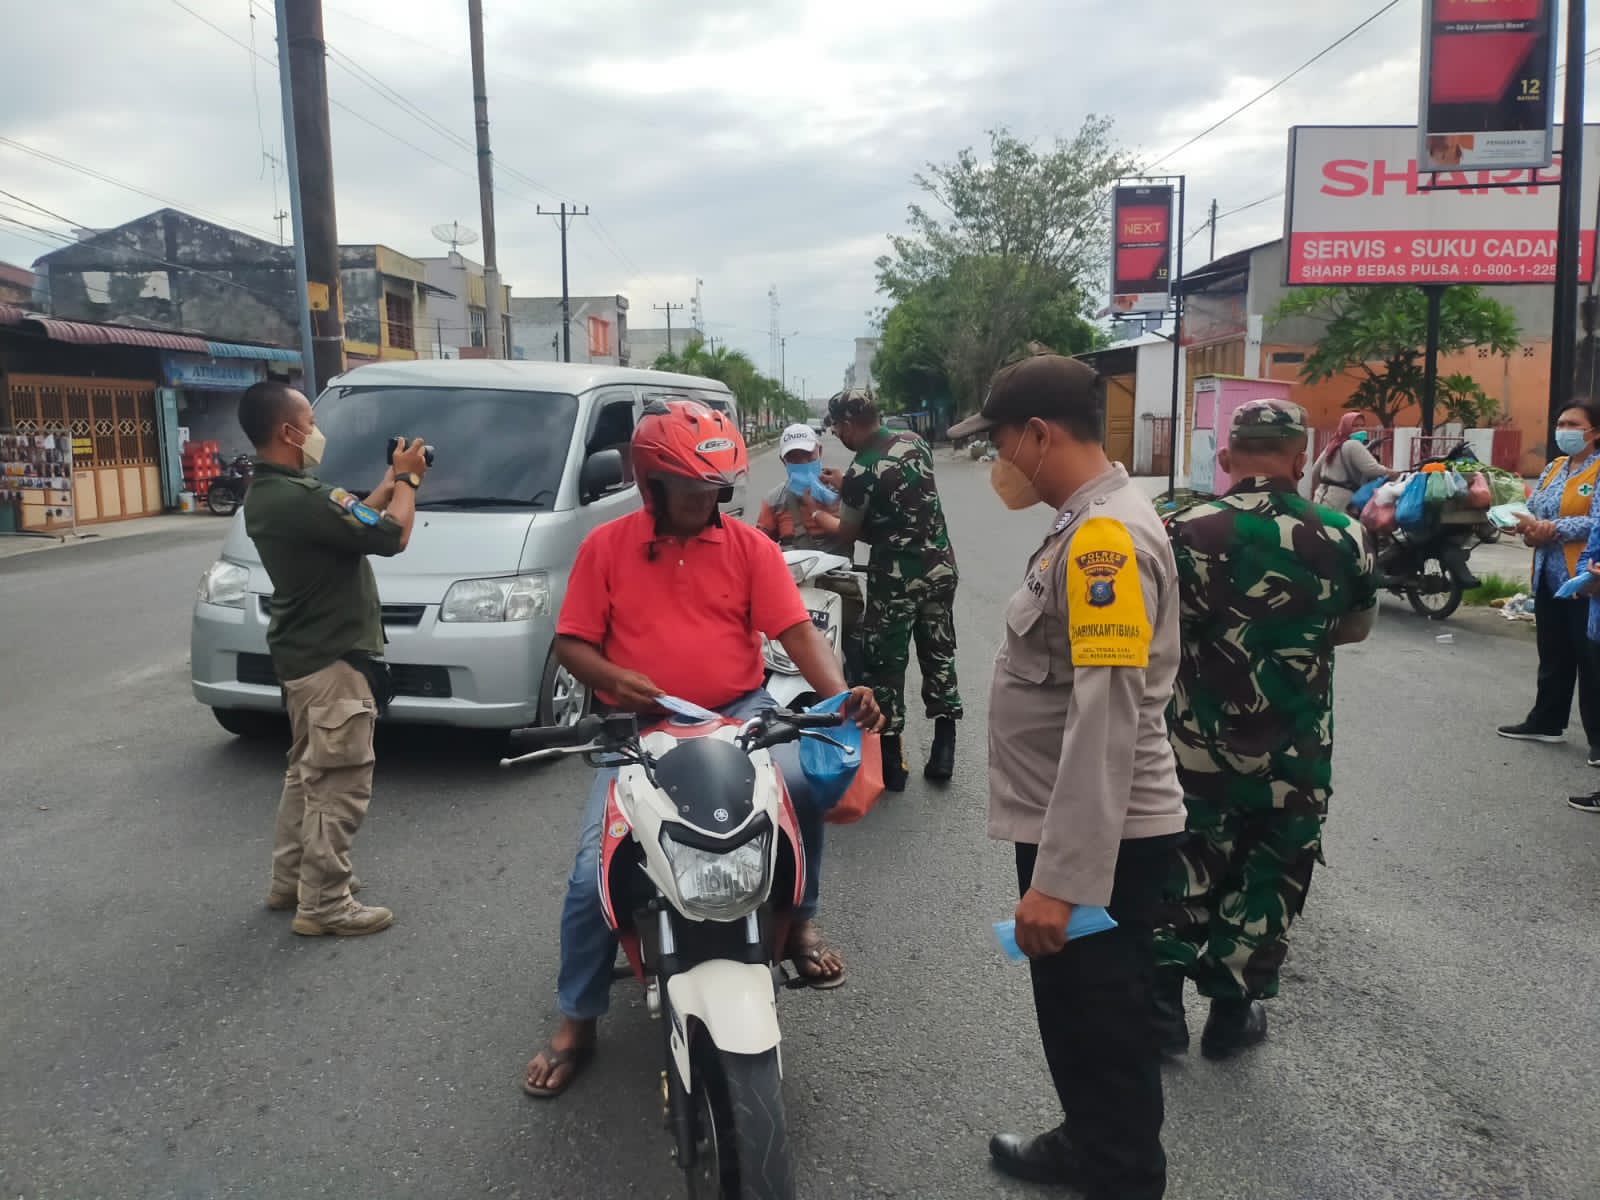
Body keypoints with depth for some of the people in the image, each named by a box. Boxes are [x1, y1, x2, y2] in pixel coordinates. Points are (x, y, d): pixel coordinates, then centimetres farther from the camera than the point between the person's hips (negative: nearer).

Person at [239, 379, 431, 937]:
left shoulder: (265, 494, 8)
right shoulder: (300, 497, -26)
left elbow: (348, 523, 15)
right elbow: (390, 536, -22)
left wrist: (391, 483, 10)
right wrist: (406, 481, -6)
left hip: (302, 654, 11)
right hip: (332, 660, -11)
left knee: (307, 772, 21)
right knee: (339, 784, -3)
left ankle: (290, 881, 31)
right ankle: (324, 905, 5)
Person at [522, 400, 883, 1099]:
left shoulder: (749, 547, 4)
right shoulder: (606, 547, 4)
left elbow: (797, 632, -4)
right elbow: (571, 643, 4)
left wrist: (840, 694, -22)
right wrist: (614, 679, -18)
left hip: (740, 714, 0)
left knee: (803, 780, -31)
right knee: (594, 870, -12)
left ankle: (800, 921, -2)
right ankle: (576, 1022, 11)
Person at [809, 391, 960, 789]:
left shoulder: (861, 472, -17)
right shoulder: (915, 442, 2)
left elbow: (847, 534, -5)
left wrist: (817, 514, 14)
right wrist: (845, 488, 21)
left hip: (895, 578, -7)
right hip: (940, 567, 7)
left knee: (885, 666, 6)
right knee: (939, 656, 15)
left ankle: (890, 759, 12)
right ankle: (943, 749, 20)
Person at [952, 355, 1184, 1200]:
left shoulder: (1106, 536, -22)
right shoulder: (1085, 526, 11)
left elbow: (1107, 724, -27)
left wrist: (1061, 877, -27)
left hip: (1099, 843, -10)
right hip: (1070, 830, 10)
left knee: (1106, 1032, 6)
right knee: (1073, 1015, 26)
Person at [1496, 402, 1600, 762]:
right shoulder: (1553, 469, 14)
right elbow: (1532, 509, 13)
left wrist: (1551, 528, -25)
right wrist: (1529, 526, -9)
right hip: (1549, 577, 8)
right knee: (1553, 655, 17)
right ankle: (1546, 722, 28)